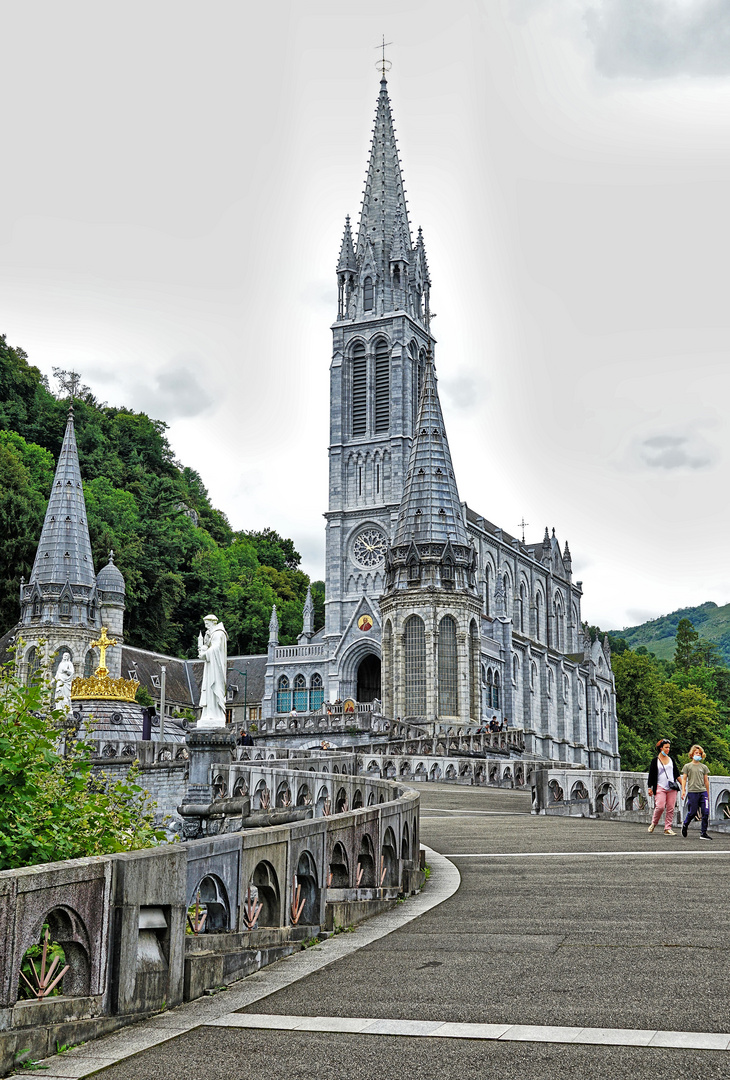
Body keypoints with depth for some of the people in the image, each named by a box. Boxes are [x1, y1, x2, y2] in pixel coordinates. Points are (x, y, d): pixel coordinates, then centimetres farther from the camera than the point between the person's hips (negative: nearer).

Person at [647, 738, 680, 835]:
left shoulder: (671, 759, 14)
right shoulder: (655, 760, 3)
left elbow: (677, 773, 20)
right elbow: (651, 775, 3)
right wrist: (650, 788, 0)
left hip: (672, 788, 4)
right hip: (660, 787, -4)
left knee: (670, 808, -1)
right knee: (660, 806, -15)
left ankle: (667, 828, 5)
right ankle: (653, 823, 8)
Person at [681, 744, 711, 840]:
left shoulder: (704, 767, 14)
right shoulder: (687, 766, 5)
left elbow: (706, 781, 17)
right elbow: (684, 779, 3)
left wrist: (708, 794, 18)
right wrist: (683, 790, -9)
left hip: (703, 792, 3)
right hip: (692, 792, -3)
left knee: (706, 812, -8)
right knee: (692, 812, 2)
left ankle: (703, 833, -1)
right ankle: (685, 825, 32)